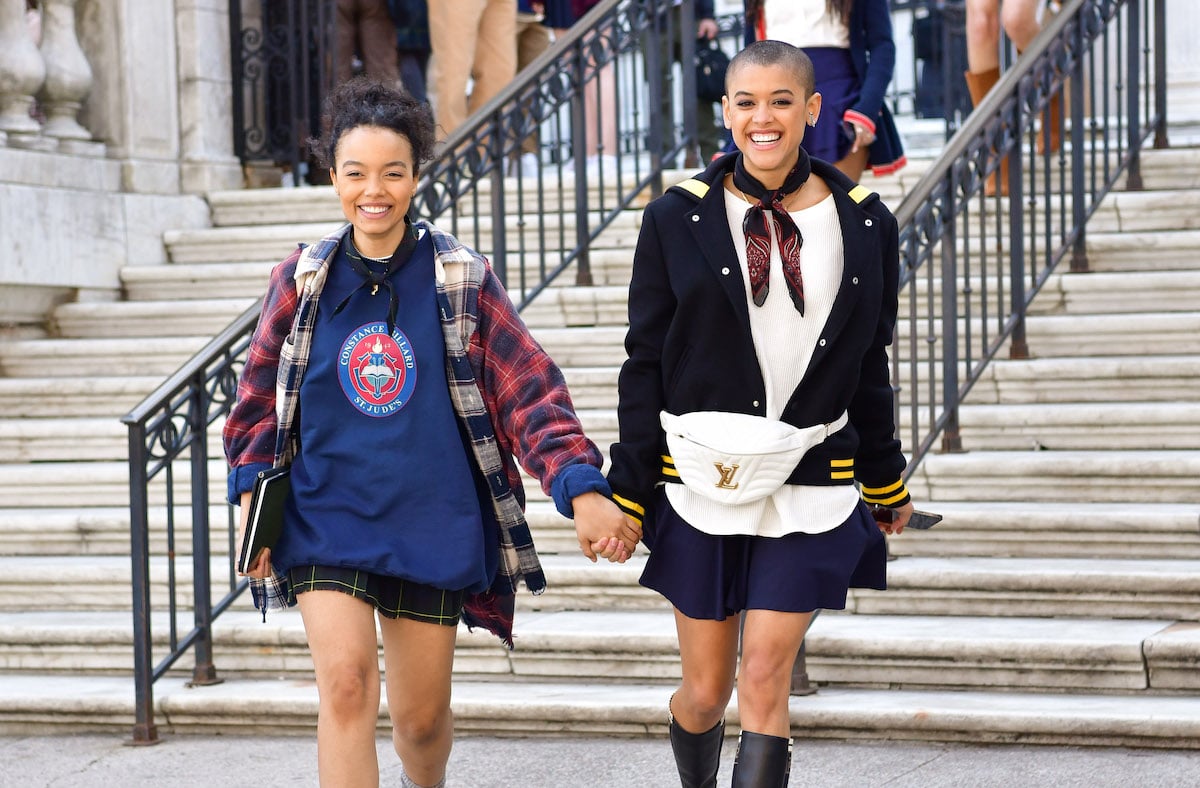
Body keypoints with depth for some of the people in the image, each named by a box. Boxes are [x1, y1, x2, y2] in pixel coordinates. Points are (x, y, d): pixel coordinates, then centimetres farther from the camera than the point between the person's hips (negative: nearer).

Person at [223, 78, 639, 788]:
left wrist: (584, 490, -18)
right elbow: (260, 400, 12)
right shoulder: (303, 279, 1)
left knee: (422, 714, 9)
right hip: (326, 518, 0)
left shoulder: (461, 279, -3)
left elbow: (533, 390, -7)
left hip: (431, 524, 0)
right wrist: (252, 508, 7)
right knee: (346, 684, -17)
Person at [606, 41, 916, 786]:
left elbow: (869, 368, 12)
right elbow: (645, 366, 1)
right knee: (705, 691, 7)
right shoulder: (678, 219, -2)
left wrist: (887, 485, 17)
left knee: (764, 679, -6)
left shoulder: (864, 222, 2)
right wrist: (626, 494, -2)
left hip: (810, 489, 0)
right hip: (701, 484, 0)